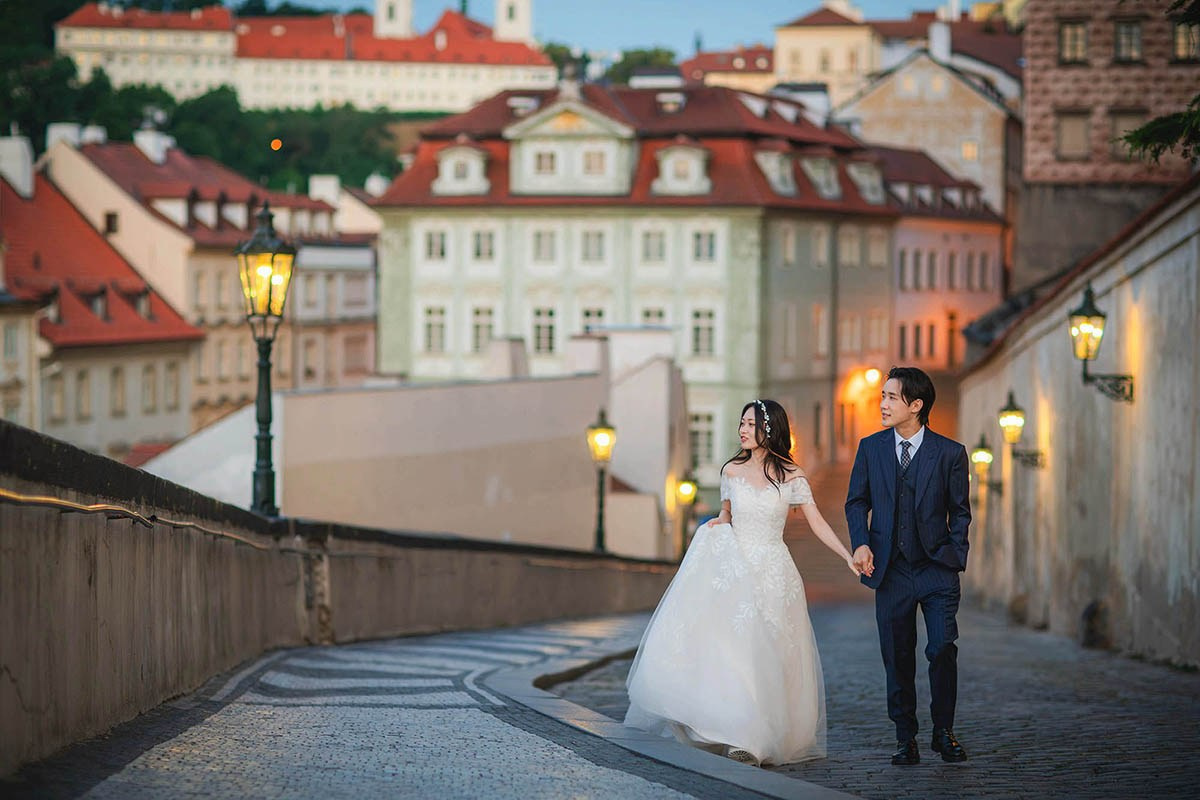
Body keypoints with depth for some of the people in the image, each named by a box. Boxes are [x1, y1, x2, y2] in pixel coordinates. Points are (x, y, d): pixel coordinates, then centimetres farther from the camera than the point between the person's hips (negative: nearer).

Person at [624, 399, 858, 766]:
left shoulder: (791, 476, -1)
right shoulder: (732, 471, 7)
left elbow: (817, 523, -1)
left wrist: (848, 556, -10)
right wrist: (717, 523, -2)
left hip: (773, 574, -2)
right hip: (734, 569, 2)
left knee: (769, 658, -4)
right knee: (732, 649, -8)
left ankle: (762, 739, -1)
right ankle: (737, 734, -2)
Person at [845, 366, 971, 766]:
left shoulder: (950, 453, 0)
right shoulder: (871, 448, 6)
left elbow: (960, 511, 7)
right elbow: (856, 502, 12)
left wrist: (955, 553, -4)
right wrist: (861, 544, -3)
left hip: (936, 569, -2)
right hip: (891, 569, 2)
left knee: (943, 649, -11)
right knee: (898, 657, 4)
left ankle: (943, 732, 5)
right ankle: (905, 738, 15)